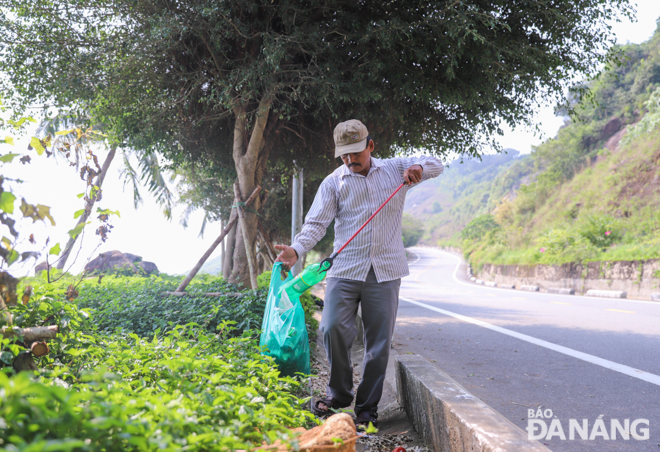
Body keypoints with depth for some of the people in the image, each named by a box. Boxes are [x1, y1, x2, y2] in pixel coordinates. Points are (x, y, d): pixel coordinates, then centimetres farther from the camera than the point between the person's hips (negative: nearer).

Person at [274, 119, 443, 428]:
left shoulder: (395, 169, 11)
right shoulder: (333, 182, 6)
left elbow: (436, 165, 14)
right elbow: (317, 223, -2)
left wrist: (419, 167, -9)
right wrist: (296, 250, -20)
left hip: (385, 272, 1)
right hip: (345, 269, -1)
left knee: (379, 342, 3)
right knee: (333, 328, -14)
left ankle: (367, 408, 17)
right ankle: (339, 393, 11)